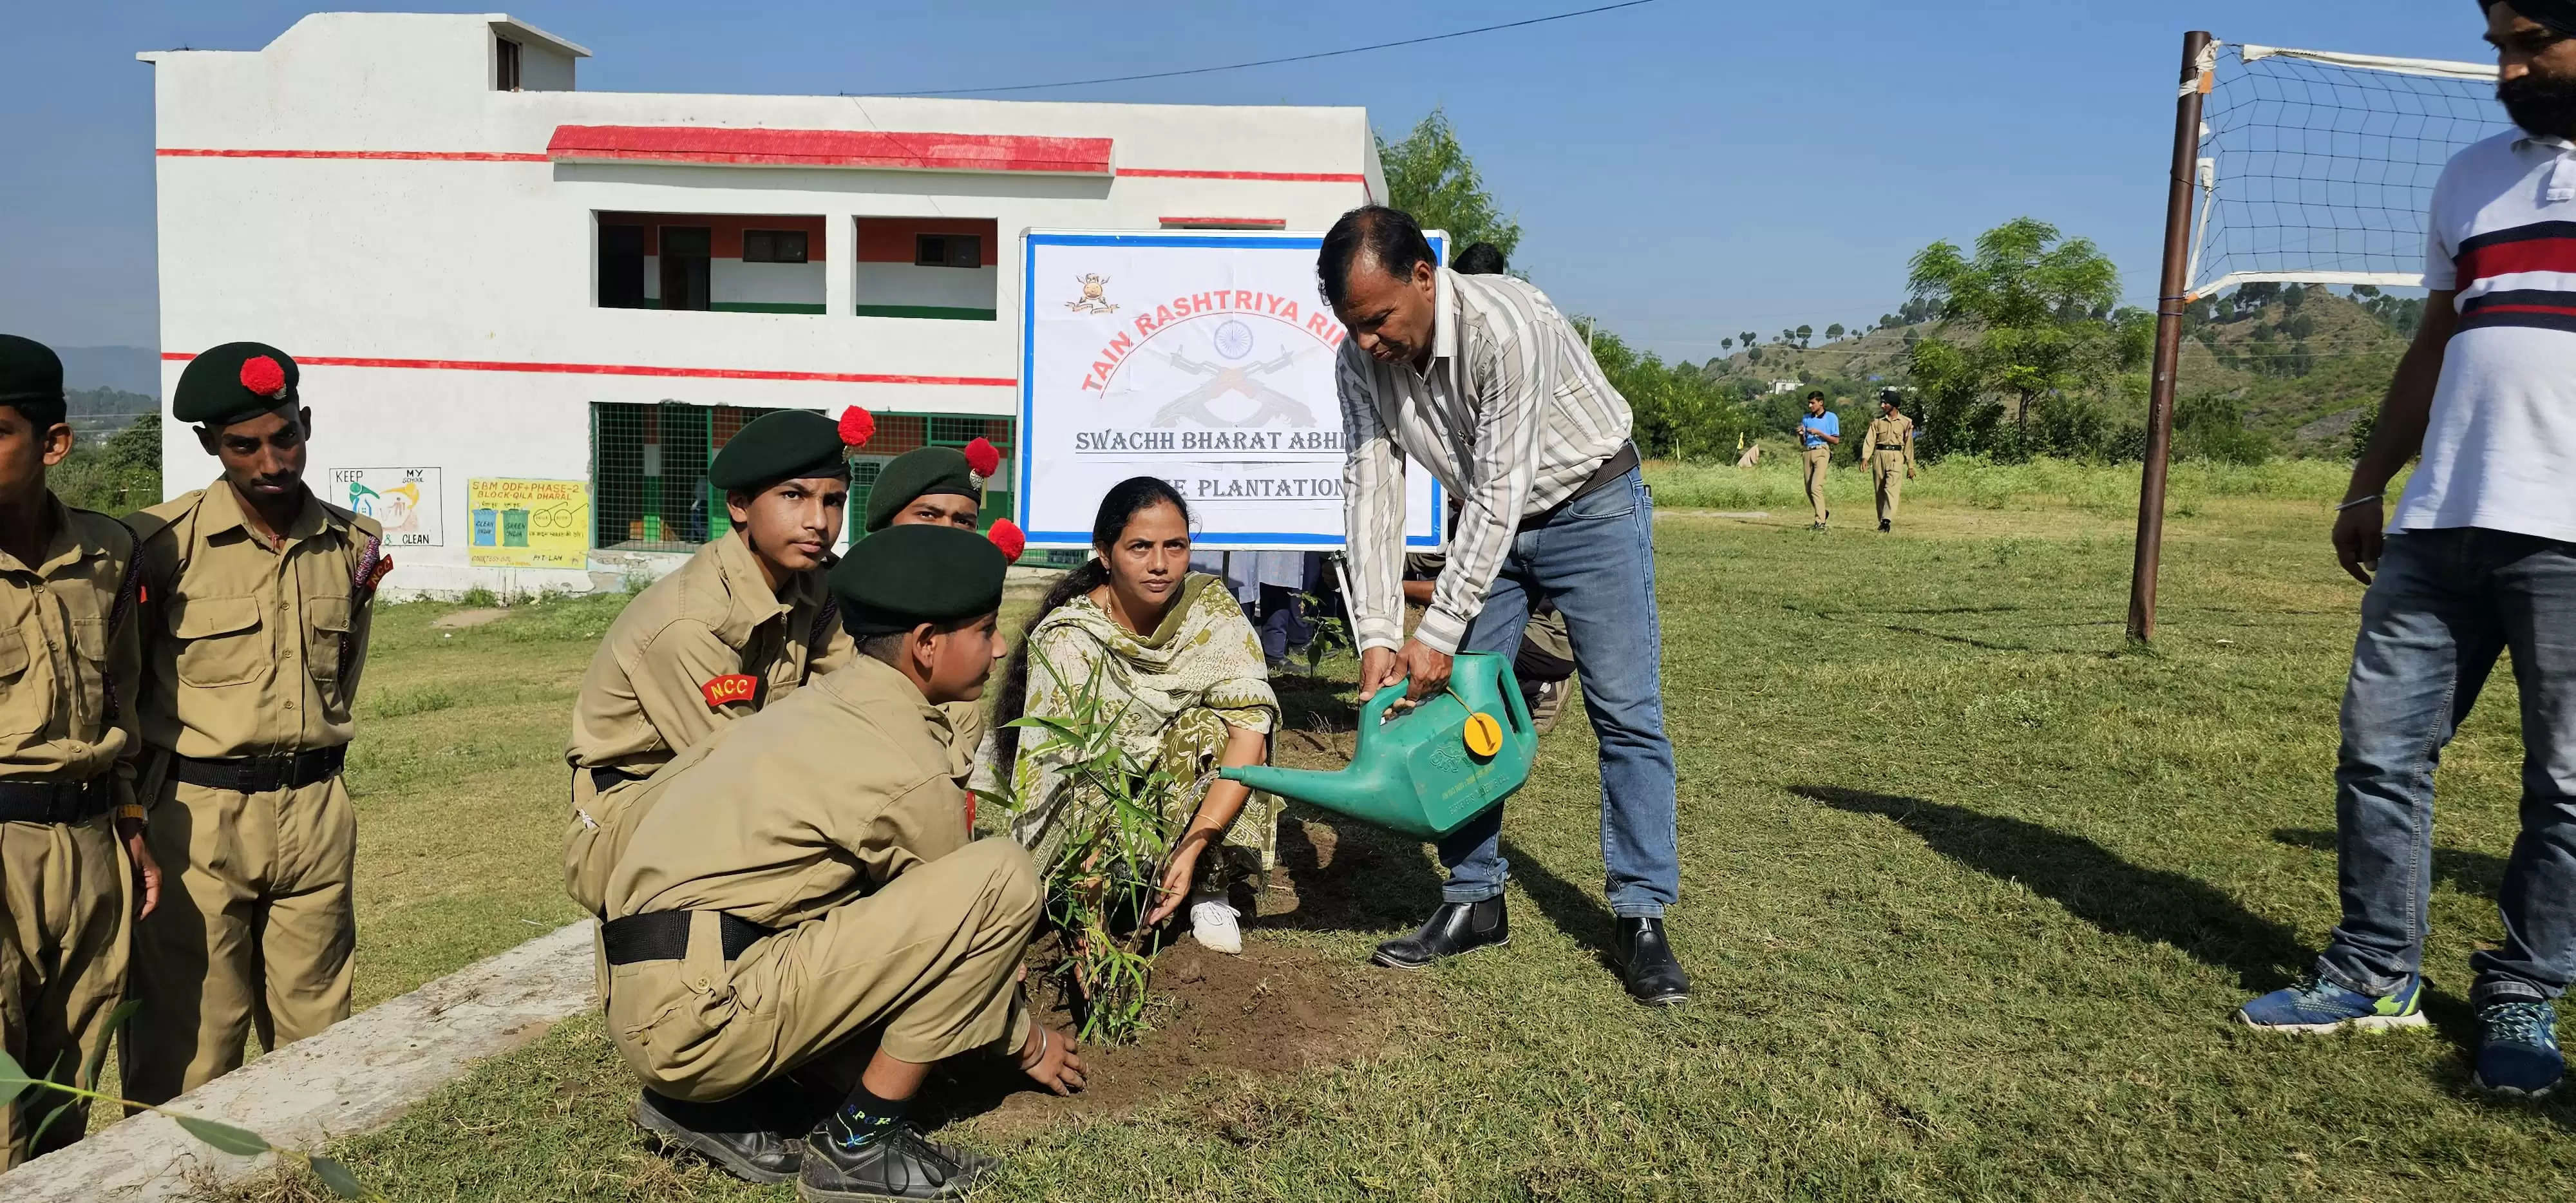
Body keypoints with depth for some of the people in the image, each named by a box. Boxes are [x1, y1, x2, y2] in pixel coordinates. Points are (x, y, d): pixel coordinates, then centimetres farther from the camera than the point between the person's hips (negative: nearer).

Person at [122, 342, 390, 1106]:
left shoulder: (352, 544, 7)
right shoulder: (164, 541, -7)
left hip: (316, 812, 4)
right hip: (198, 813, -4)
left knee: (316, 1041, 11)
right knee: (188, 1050, 1)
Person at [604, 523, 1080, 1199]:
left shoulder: (820, 706, 14)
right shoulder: (910, 768, -12)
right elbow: (965, 920, 0)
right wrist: (1030, 1044, 19)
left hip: (642, 1004, 9)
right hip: (700, 1013, -9)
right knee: (1003, 879, -15)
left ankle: (707, 1103, 14)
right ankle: (858, 1144, -5)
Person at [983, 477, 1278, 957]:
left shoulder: (1212, 608, -15)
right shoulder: (1065, 639, -20)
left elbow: (1250, 729, -25)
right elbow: (1059, 772, -26)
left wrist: (1193, 849, -35)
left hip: (1191, 795, 2)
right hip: (1096, 805, -1)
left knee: (1207, 727, -28)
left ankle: (1210, 889, -11)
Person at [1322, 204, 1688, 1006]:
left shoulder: (1507, 328, -35)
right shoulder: (1363, 359, -16)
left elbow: (1501, 496, -32)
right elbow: (1371, 491, -14)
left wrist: (1438, 634, -28)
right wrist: (1378, 636, -20)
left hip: (1591, 505, -5)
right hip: (1489, 521, 6)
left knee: (1625, 712, -9)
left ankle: (1641, 918, -2)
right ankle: (1475, 902, 11)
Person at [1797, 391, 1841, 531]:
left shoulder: (1831, 417, 3)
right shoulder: (1807, 418, 17)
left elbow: (1836, 441, -2)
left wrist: (1819, 433, -11)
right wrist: (1801, 434, -1)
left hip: (1822, 452, -6)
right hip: (1808, 452, 6)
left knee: (1816, 487, -19)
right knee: (1808, 488, 5)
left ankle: (1820, 522, -20)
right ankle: (1823, 513, 26)